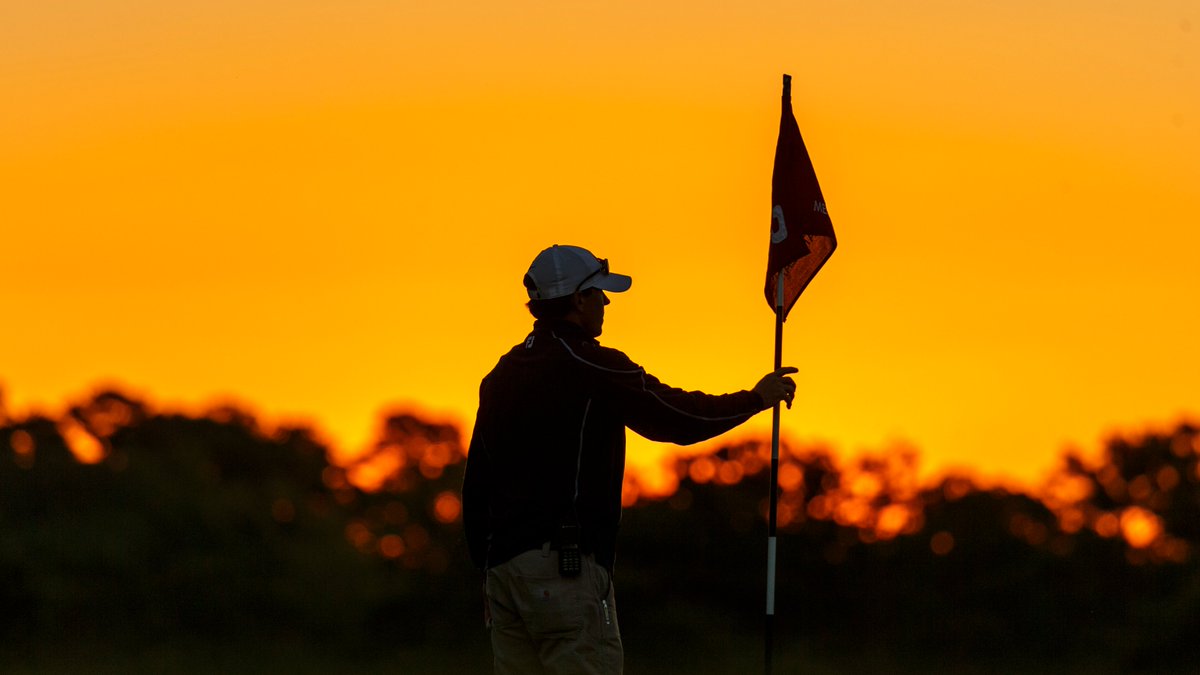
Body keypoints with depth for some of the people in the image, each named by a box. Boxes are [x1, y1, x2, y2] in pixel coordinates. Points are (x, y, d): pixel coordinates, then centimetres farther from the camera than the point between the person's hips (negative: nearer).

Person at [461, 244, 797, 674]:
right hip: (565, 567, -8)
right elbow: (680, 418, -6)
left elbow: (476, 485, 18)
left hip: (503, 564, 8)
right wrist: (756, 399, 10)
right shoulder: (592, 367, -9)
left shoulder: (500, 375, 15)